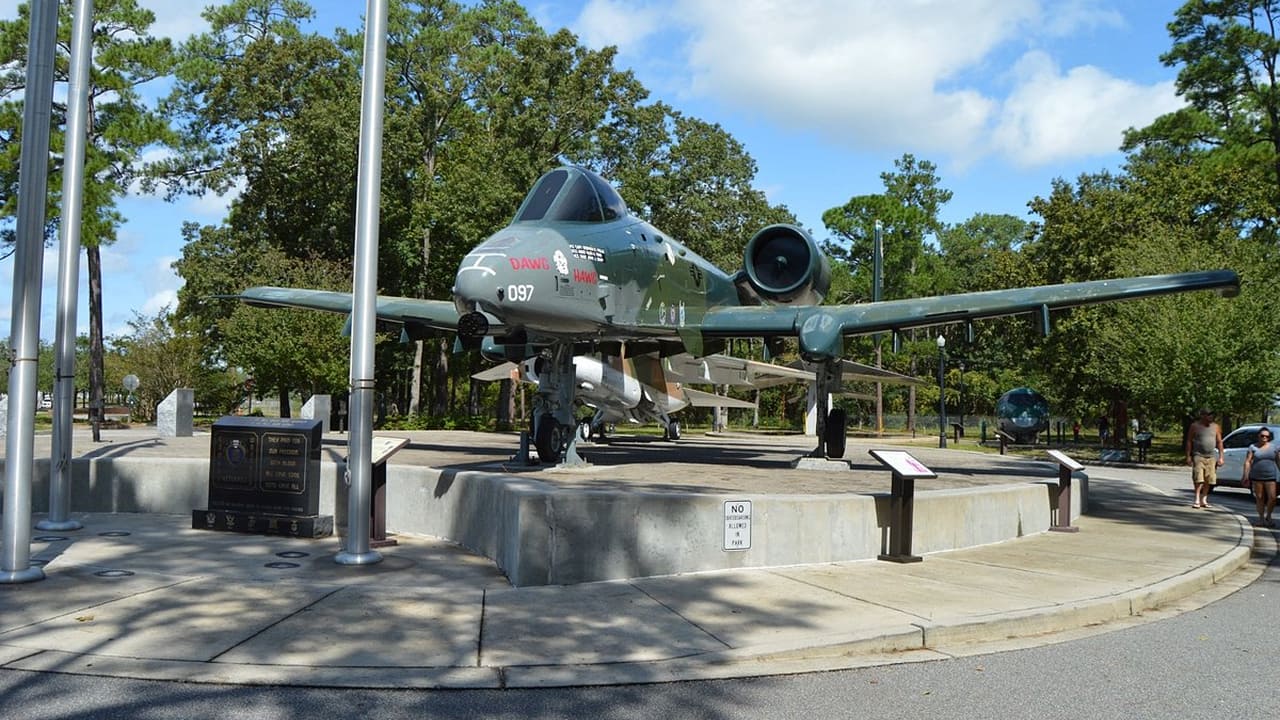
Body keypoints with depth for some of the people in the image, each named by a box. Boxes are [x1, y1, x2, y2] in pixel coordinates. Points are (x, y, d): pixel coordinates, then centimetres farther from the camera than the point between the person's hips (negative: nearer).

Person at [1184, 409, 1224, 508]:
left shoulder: (1215, 427, 9)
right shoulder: (1195, 426, 1)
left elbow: (1219, 442, 11)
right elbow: (1189, 441, 2)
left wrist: (1220, 457, 5)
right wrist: (1188, 456, -4)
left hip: (1211, 457, 4)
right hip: (1198, 456, -4)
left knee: (1208, 480, 4)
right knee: (1198, 479, -11)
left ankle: (1204, 500, 13)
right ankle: (1197, 500, -10)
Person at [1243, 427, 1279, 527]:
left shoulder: (1273, 446, 7)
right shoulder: (1253, 447, 2)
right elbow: (1248, 462, -2)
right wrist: (1245, 475, -9)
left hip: (1270, 477, 1)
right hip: (1257, 477, -1)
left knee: (1272, 497, -7)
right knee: (1259, 498, 5)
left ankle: (1268, 517, 14)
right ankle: (1261, 518, 16)